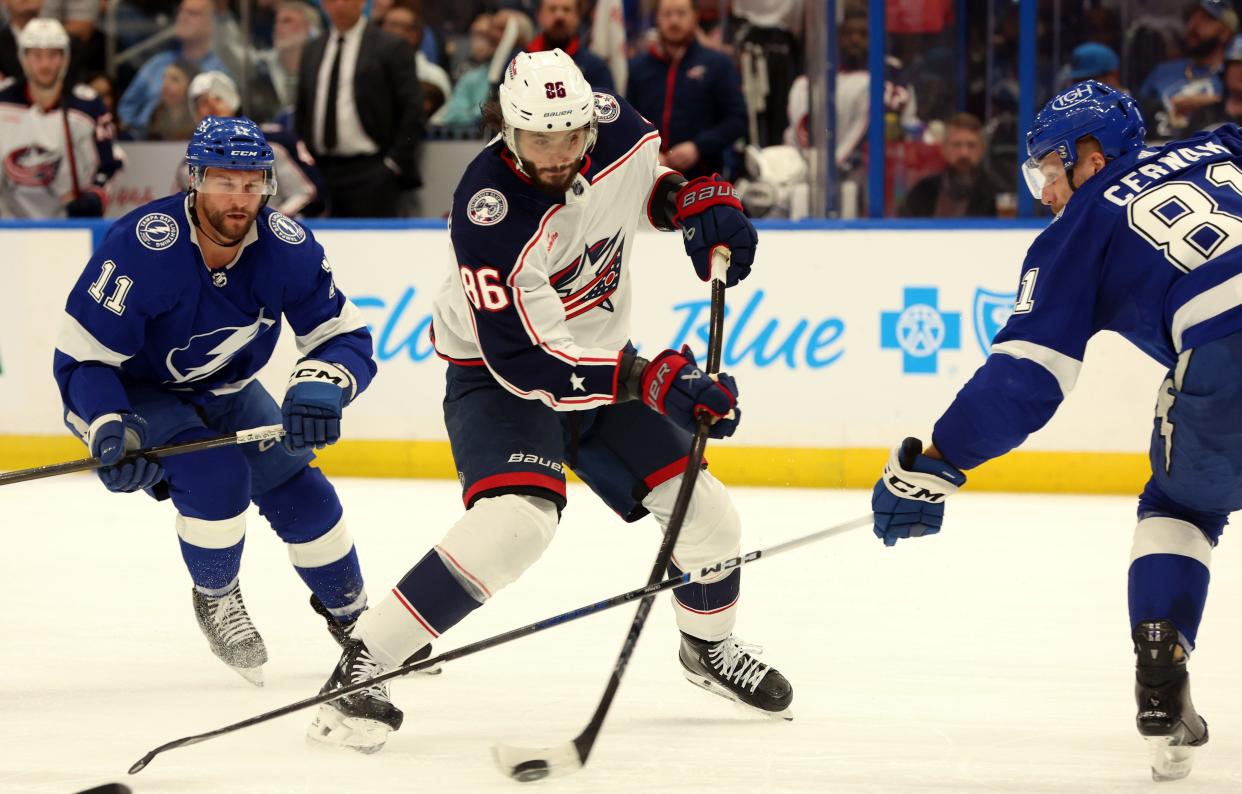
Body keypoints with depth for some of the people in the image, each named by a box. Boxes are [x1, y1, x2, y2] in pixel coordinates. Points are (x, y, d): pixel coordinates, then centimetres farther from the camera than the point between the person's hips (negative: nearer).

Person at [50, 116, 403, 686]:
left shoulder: (287, 248, -22)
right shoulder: (141, 246, -34)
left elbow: (347, 337, -19)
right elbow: (81, 356, -29)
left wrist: (321, 383, -42)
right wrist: (110, 433, -45)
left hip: (222, 390, 5)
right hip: (133, 392, -5)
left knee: (299, 491, -1)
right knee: (216, 475, -27)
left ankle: (351, 616, 26)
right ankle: (215, 599, 2)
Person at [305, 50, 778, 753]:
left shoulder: (617, 127, -15)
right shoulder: (490, 211, -32)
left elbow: (650, 181, 12)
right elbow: (523, 358, -34)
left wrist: (701, 202, -10)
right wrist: (650, 381, -39)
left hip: (601, 357, 6)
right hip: (498, 372, -6)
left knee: (705, 511, 5)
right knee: (518, 519, -31)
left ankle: (710, 648, 37)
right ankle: (361, 666, -26)